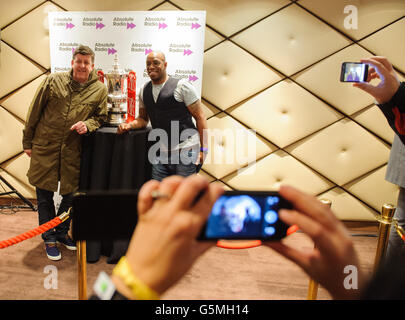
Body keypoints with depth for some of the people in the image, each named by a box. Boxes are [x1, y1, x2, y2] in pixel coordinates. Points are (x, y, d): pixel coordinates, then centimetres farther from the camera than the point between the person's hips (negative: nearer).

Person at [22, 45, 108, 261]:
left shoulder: (100, 90, 0)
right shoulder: (54, 81, -2)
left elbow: (100, 117, 10)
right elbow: (34, 112, 3)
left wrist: (88, 124, -13)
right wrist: (27, 141, 6)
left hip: (72, 151, 1)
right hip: (44, 147, -1)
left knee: (71, 195, 10)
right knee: (44, 196, 7)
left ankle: (62, 232, 34)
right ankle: (49, 239, 25)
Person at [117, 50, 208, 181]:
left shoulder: (181, 86, -6)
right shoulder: (144, 90, 11)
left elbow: (200, 117, -6)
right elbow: (143, 118, 21)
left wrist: (203, 149, -11)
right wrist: (130, 125, -2)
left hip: (186, 151, -5)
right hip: (161, 153, 5)